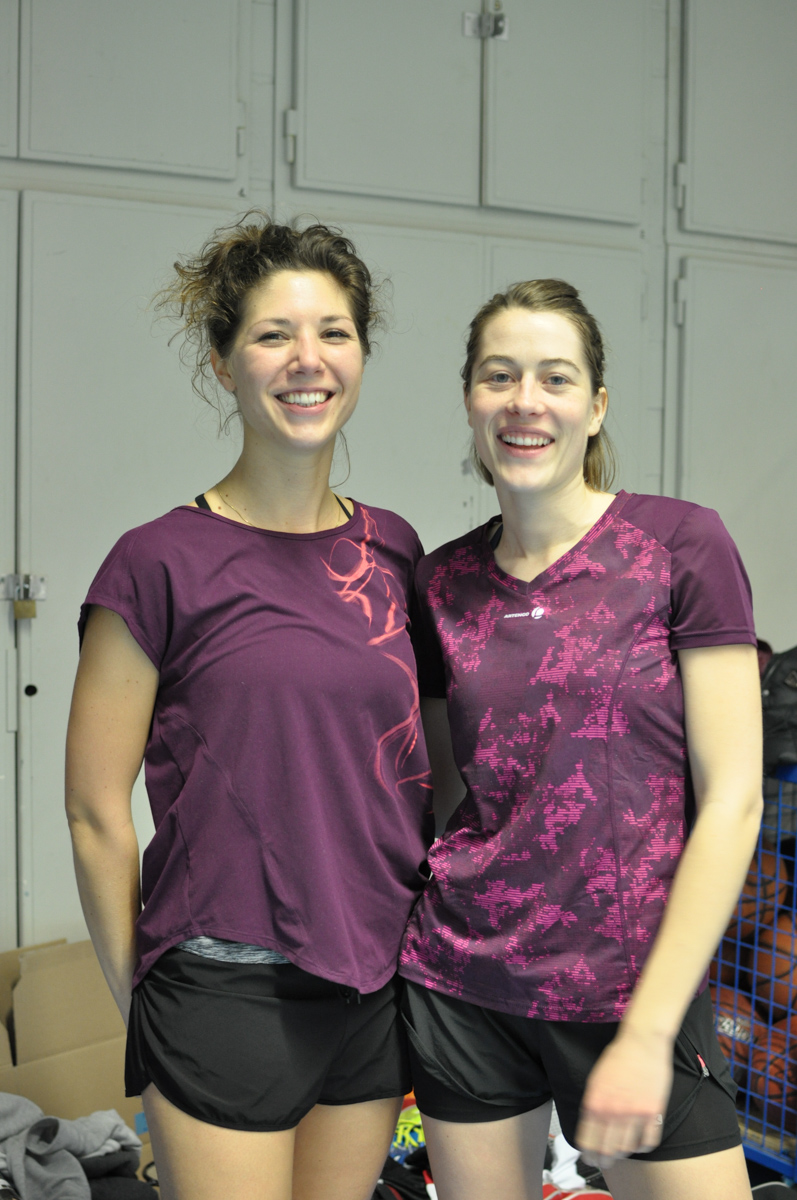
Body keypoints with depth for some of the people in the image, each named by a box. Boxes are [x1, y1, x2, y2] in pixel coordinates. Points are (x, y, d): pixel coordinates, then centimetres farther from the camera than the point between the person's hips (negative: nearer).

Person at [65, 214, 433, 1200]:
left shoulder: (393, 551, 4)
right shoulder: (163, 563, -11)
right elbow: (96, 810, -7)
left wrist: (417, 947, 13)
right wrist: (144, 1002, 0)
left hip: (376, 984, 5)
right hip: (227, 995, -5)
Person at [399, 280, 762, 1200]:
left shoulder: (680, 545, -8)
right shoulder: (442, 585, 4)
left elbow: (732, 798, -10)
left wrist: (646, 1033, -13)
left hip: (635, 993, -3)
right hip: (463, 987, 3)